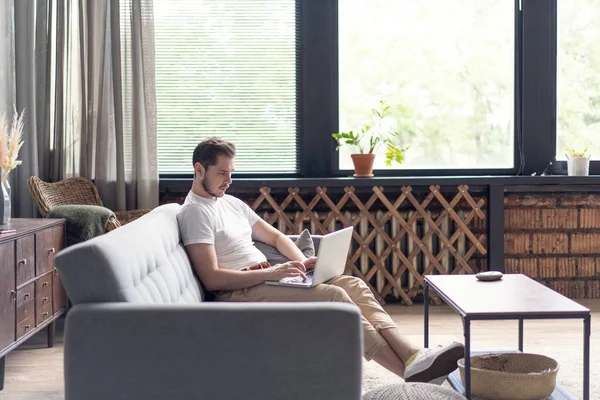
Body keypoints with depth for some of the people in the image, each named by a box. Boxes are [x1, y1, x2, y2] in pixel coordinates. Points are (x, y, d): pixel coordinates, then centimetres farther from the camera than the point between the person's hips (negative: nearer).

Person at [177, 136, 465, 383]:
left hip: (264, 279, 9)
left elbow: (275, 236, 25)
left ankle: (411, 355, -24)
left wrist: (302, 262, 3)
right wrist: (272, 273, -22)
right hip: (239, 293, -9)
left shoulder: (231, 203, 20)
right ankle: (410, 371, -29)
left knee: (352, 284, -8)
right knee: (334, 296, -24)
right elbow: (211, 279, -18)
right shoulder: (195, 211, -9)